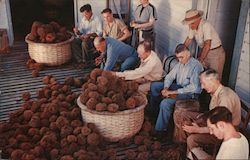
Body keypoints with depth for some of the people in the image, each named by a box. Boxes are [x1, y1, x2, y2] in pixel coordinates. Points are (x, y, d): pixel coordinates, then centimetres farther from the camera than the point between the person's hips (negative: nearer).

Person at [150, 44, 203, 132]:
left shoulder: (196, 65, -19)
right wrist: (166, 88, -11)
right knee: (154, 85, 2)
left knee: (165, 102, -30)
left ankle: (160, 130, -15)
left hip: (191, 93, -9)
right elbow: (169, 76, 10)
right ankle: (153, 111, 17)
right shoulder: (180, 63, 5)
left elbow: (194, 87, -27)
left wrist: (174, 92, -26)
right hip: (179, 87, 9)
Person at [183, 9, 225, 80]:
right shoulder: (193, 26, -4)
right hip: (204, 52, 7)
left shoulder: (205, 25, -26)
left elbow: (207, 45, -31)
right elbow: (188, 40, 8)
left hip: (216, 53, -7)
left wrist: (200, 60, -29)